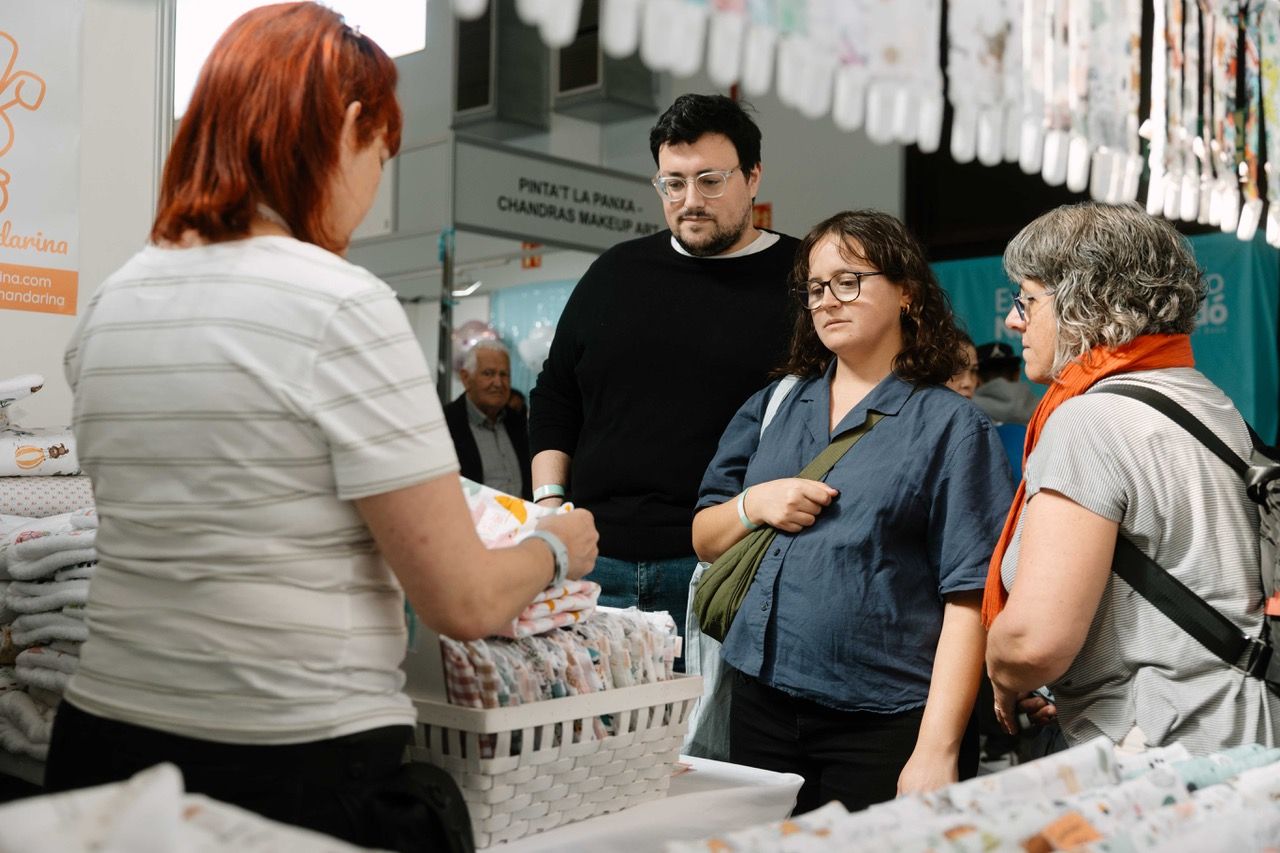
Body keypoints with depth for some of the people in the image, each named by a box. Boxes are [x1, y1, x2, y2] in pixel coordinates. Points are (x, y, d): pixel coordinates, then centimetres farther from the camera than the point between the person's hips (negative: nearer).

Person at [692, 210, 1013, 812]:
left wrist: (937, 749, -17)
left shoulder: (951, 426, -4)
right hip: (761, 704, 5)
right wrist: (752, 504, -6)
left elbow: (968, 596, -10)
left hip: (884, 722, -4)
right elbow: (703, 539, 16)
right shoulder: (772, 408, 12)